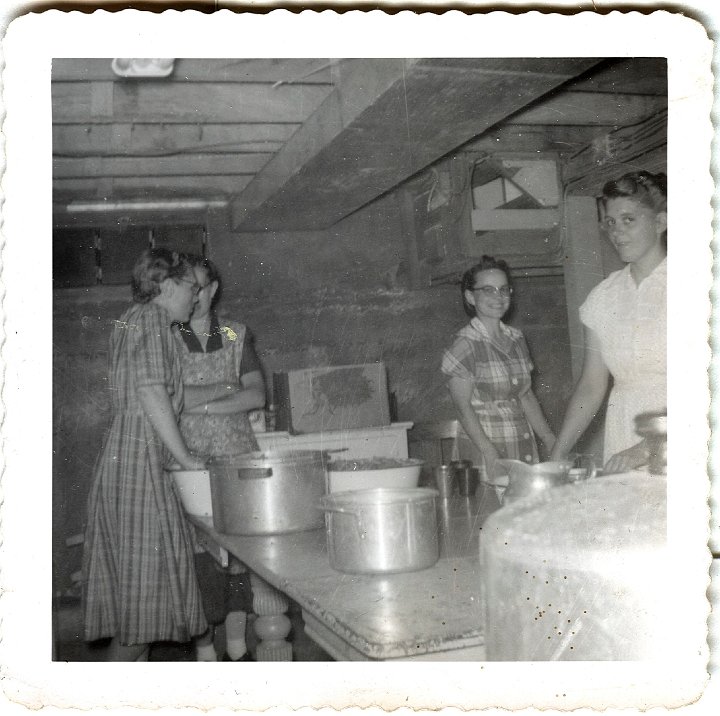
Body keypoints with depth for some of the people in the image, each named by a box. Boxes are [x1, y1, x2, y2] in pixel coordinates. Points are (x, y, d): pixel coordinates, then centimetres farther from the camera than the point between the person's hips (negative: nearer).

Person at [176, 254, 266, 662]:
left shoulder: (237, 336, 11)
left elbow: (257, 395, 2)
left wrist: (202, 404, -8)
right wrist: (227, 388, -5)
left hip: (239, 458, 2)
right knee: (200, 558, -3)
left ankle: (238, 647, 17)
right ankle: (205, 651, 10)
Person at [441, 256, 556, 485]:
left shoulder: (516, 338, 12)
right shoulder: (465, 344, -8)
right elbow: (463, 407, -12)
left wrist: (552, 442, 11)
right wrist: (490, 453, -21)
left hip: (524, 445, 6)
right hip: (484, 450, -6)